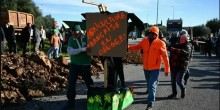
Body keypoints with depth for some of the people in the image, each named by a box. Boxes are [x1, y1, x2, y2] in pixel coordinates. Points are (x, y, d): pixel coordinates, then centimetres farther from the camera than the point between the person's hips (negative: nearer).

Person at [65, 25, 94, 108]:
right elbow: (70, 51, -17)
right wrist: (83, 49, -28)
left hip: (85, 64, -1)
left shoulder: (86, 38, -7)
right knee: (71, 82, -2)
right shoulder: (71, 39, -3)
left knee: (89, 82, 13)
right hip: (74, 64, 1)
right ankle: (71, 100, 12)